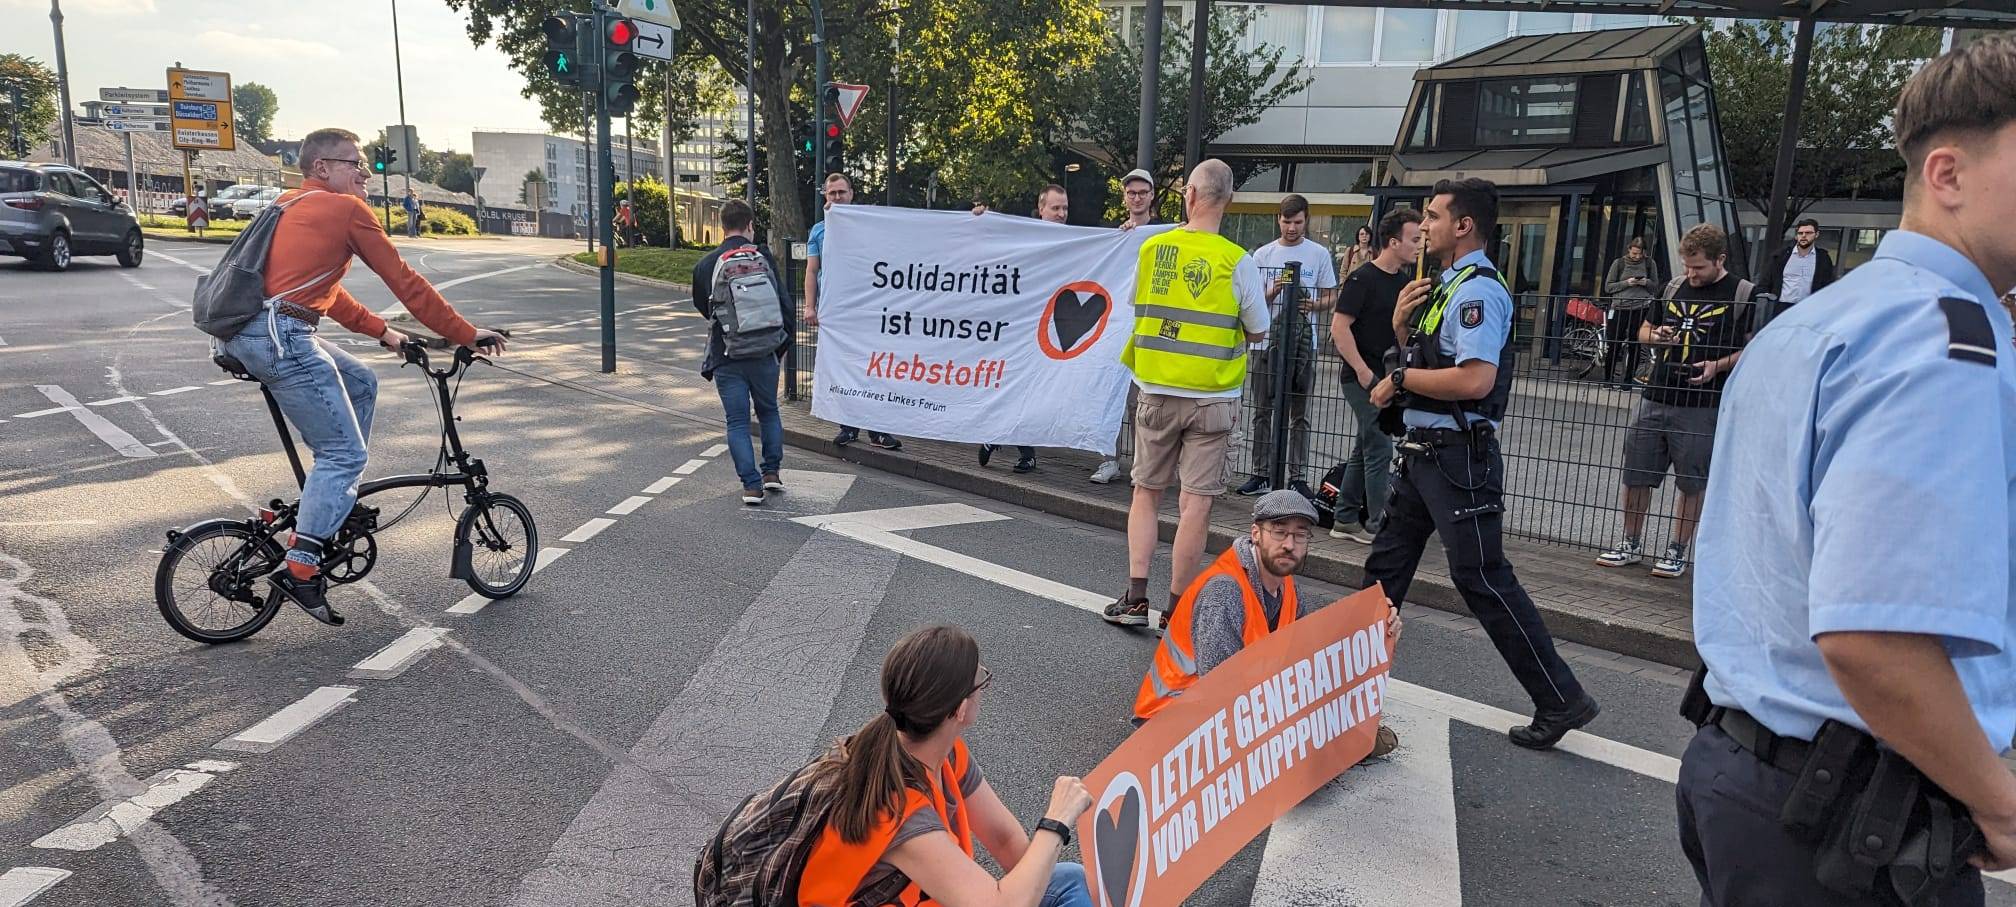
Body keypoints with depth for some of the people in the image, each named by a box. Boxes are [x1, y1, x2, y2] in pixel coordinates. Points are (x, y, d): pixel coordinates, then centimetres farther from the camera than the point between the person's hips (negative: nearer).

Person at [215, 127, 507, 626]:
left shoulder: (290, 206, 24)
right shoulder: (346, 209, -3)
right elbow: (405, 282, -3)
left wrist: (382, 331, 31)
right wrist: (466, 335, 2)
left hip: (241, 332, 10)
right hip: (279, 336, -10)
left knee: (360, 384, 24)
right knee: (345, 453, -4)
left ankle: (335, 502, 24)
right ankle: (299, 568, -6)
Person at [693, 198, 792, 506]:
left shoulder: (705, 265, 0)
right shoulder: (764, 257, -2)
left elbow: (703, 308, 14)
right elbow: (785, 305, -1)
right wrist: (782, 345, 10)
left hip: (726, 356, -1)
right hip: (764, 354, 1)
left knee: (737, 421, 5)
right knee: (769, 412, 21)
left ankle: (751, 484, 0)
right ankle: (771, 472, 20)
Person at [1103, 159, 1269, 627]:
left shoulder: (1151, 249, 0)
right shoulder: (1237, 262, -8)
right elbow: (1258, 333, 0)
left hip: (1156, 392, 2)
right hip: (1211, 397, -2)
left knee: (1146, 492, 14)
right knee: (1196, 501, 3)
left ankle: (1135, 597, 9)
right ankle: (1176, 608, 8)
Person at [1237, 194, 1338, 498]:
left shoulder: (1319, 254, 4)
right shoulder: (1263, 254, 7)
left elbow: (1331, 298, 7)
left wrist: (1311, 304, -14)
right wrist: (1273, 292, -15)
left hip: (1303, 340, -1)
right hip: (1268, 338, 1)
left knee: (1299, 413, 4)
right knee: (1263, 410, 4)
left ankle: (1297, 476, 9)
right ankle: (1261, 473, 11)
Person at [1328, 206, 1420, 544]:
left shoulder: (1406, 280, 10)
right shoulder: (1363, 278, -13)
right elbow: (1339, 327, -16)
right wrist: (1363, 371, -18)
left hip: (1389, 377, 8)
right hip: (1364, 377, -8)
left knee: (1366, 449, 13)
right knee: (1380, 450, -6)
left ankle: (1345, 519, 22)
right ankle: (1377, 525, 2)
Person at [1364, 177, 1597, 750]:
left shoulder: (1478, 290, -15)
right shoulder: (1447, 287, 17)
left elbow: (1475, 379, -27)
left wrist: (1401, 378, -15)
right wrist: (1403, 323, 6)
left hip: (1459, 454, -10)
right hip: (1425, 448, 10)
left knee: (1482, 577, -7)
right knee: (1386, 563, 14)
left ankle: (1561, 700, 4)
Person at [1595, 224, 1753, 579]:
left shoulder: (1742, 294, -1)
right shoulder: (1675, 287, 13)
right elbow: (1644, 331, 22)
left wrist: (1718, 366, -17)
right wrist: (1656, 335, 0)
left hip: (1702, 406, -5)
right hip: (1656, 398, 5)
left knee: (1693, 482, 4)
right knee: (1635, 474, 8)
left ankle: (1677, 552, 17)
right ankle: (1631, 544, 21)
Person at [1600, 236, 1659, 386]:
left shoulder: (1649, 263, 7)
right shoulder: (1619, 263, 4)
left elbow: (1656, 286, 14)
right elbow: (1608, 287, 5)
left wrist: (1647, 282, -7)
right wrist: (1626, 283, -10)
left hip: (1641, 308, 1)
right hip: (1620, 308, -1)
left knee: (1635, 346, 3)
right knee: (1613, 344, -1)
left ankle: (1628, 379, 12)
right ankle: (1607, 378, 10)